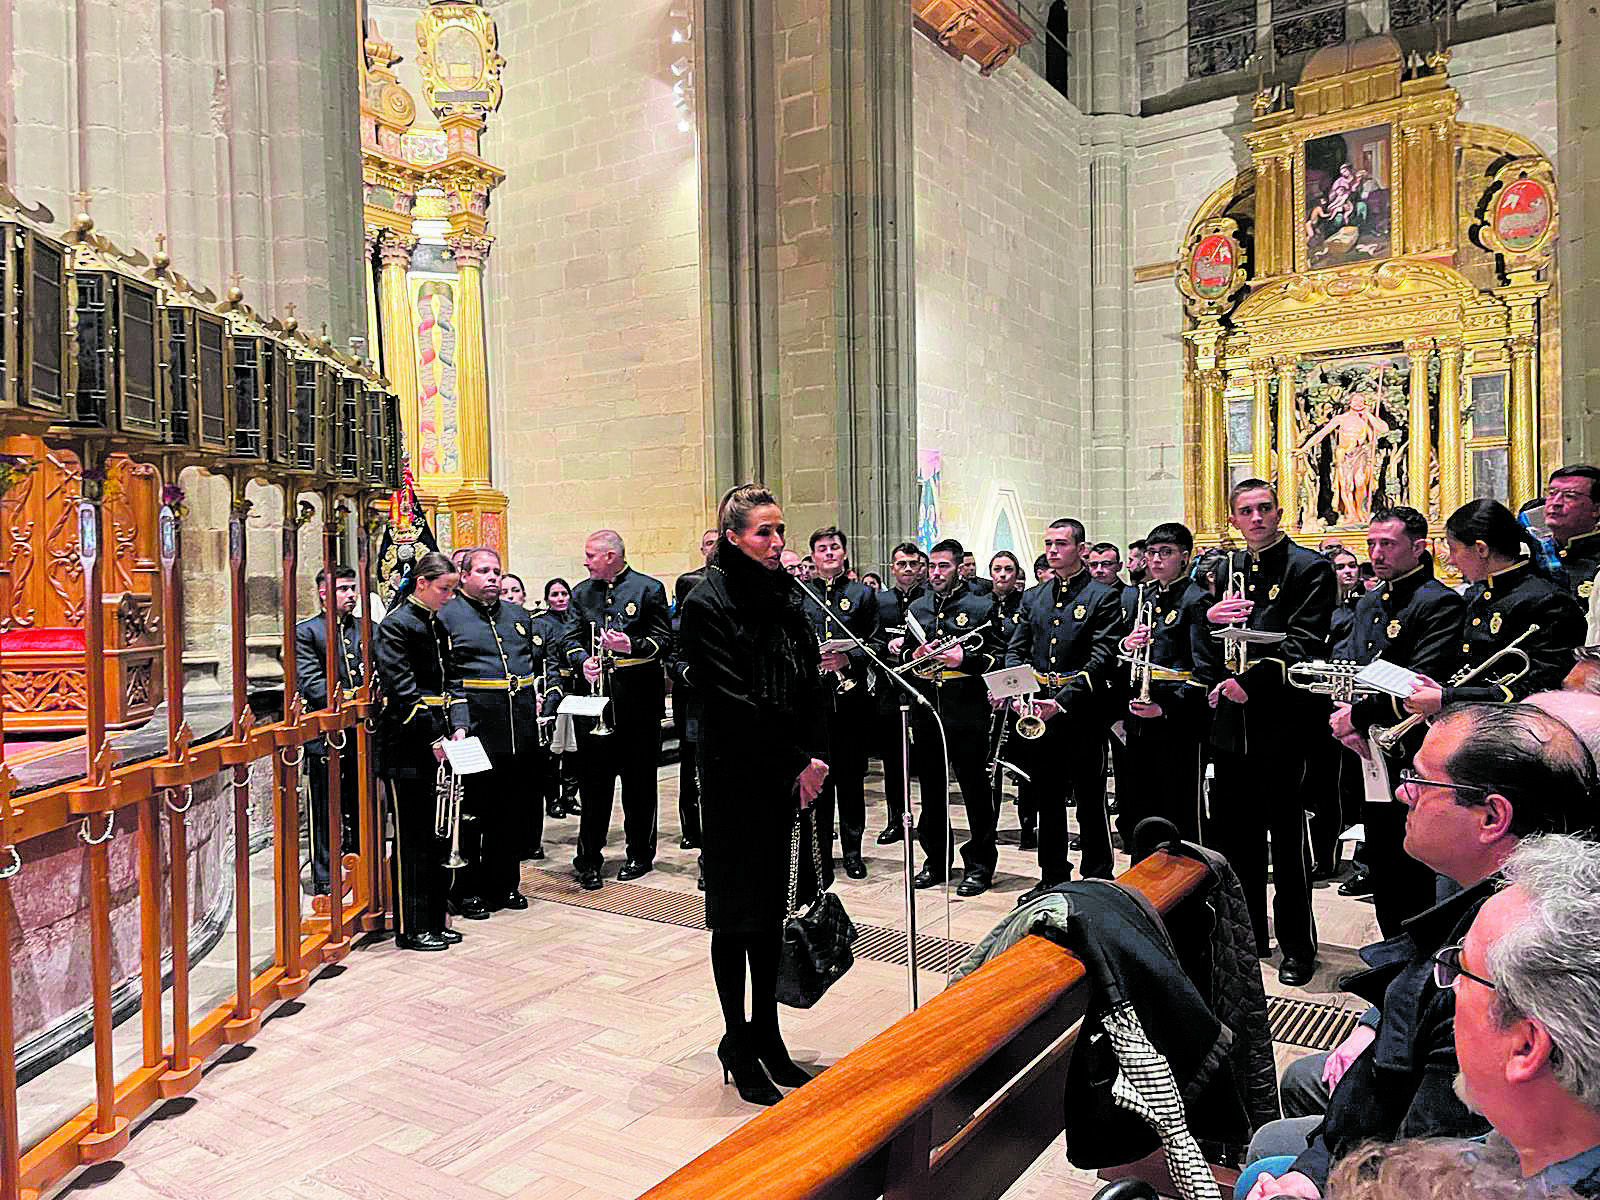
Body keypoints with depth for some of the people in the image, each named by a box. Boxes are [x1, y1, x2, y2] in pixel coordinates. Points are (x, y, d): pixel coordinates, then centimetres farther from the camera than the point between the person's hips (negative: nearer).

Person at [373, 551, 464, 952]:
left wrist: (454, 729, 7)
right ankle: (411, 929, 8)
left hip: (435, 742, 8)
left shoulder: (436, 624, 15)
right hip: (407, 744, -8)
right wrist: (432, 738, -18)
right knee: (412, 836, -1)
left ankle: (433, 920, 21)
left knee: (435, 833, 12)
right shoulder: (395, 625, -10)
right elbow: (403, 690, -17)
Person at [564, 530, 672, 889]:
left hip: (638, 696, -3)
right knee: (593, 777, 1)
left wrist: (632, 646, -21)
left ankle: (640, 853, 20)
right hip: (595, 696, 3)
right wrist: (583, 660, -9)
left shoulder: (649, 589, 0)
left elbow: (664, 640, -4)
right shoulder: (582, 593, 13)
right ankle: (588, 859, 9)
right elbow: (572, 639, 12)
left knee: (639, 778, 6)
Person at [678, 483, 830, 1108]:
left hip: (791, 777, 6)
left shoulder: (787, 595, 9)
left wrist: (815, 758, -5)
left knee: (776, 904, 13)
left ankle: (766, 1032, 28)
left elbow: (811, 684, 7)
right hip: (736, 779, -6)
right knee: (738, 912, 5)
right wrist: (795, 762, -14)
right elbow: (731, 701, -17)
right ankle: (738, 1043, 20)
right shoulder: (707, 604, -11)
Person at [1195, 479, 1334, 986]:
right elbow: (1201, 640, 16)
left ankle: (1296, 945, 16)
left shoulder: (1309, 568, -4)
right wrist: (1208, 616, -5)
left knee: (1287, 836, 2)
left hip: (1282, 720, -6)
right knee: (1234, 831, 13)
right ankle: (1246, 933, 28)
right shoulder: (1224, 568, 14)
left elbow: (1304, 643, -13)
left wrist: (1251, 679, -20)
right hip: (1231, 720, 6)